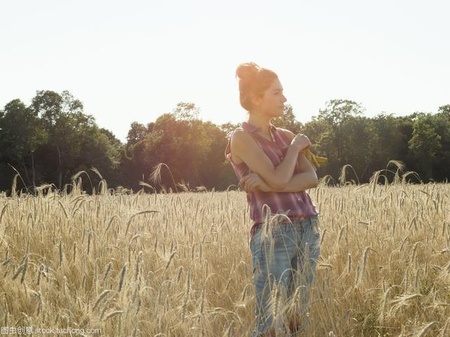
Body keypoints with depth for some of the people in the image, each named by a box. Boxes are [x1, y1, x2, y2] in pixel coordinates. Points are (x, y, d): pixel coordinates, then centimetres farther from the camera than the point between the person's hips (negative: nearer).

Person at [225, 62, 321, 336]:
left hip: (309, 229, 7)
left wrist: (266, 184, -14)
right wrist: (296, 147, 1)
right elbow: (279, 179, -16)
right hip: (273, 234, -6)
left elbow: (312, 178, 0)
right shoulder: (241, 138, -5)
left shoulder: (286, 136, 14)